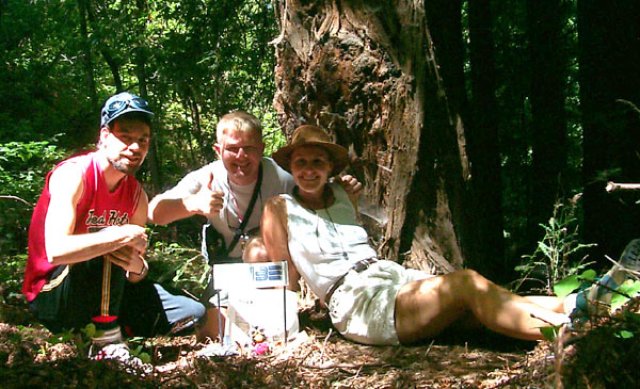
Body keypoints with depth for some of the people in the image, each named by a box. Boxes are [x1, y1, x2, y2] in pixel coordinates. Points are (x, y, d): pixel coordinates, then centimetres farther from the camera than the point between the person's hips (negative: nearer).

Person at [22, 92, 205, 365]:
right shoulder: (73, 174, -19)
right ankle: (107, 343, -22)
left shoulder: (136, 195, 2)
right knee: (109, 245, -34)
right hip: (50, 297, -7)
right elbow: (56, 250, -35)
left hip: (99, 293, 7)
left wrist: (138, 267, -23)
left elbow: (136, 273, 2)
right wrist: (123, 236, -32)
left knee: (193, 313, -1)